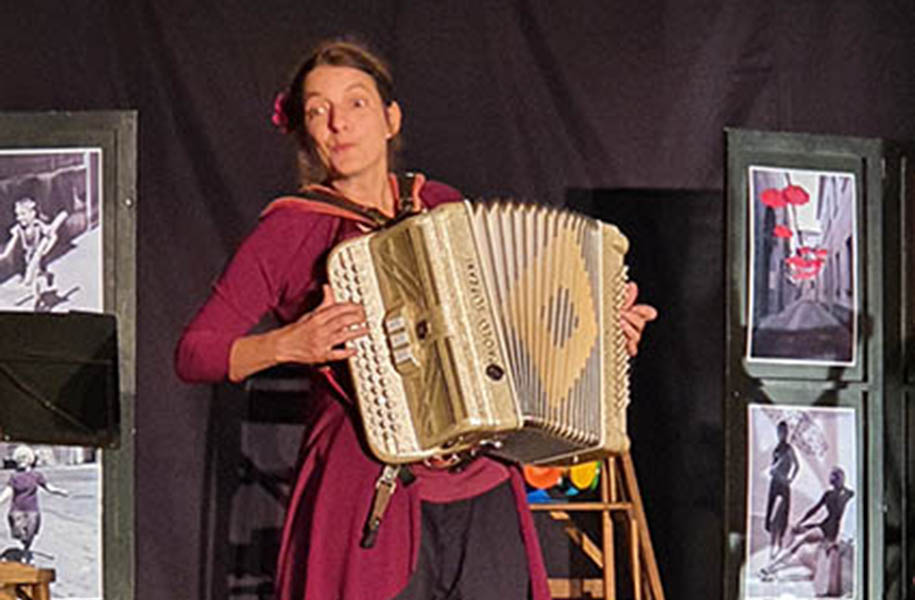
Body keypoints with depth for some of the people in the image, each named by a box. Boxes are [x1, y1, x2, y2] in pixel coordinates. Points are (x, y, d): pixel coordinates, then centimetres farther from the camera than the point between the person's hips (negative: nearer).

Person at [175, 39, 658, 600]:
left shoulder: (443, 206, 13)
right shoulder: (292, 228, 0)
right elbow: (194, 352, -1)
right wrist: (287, 344, -16)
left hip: (482, 489, 4)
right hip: (373, 489, -4)